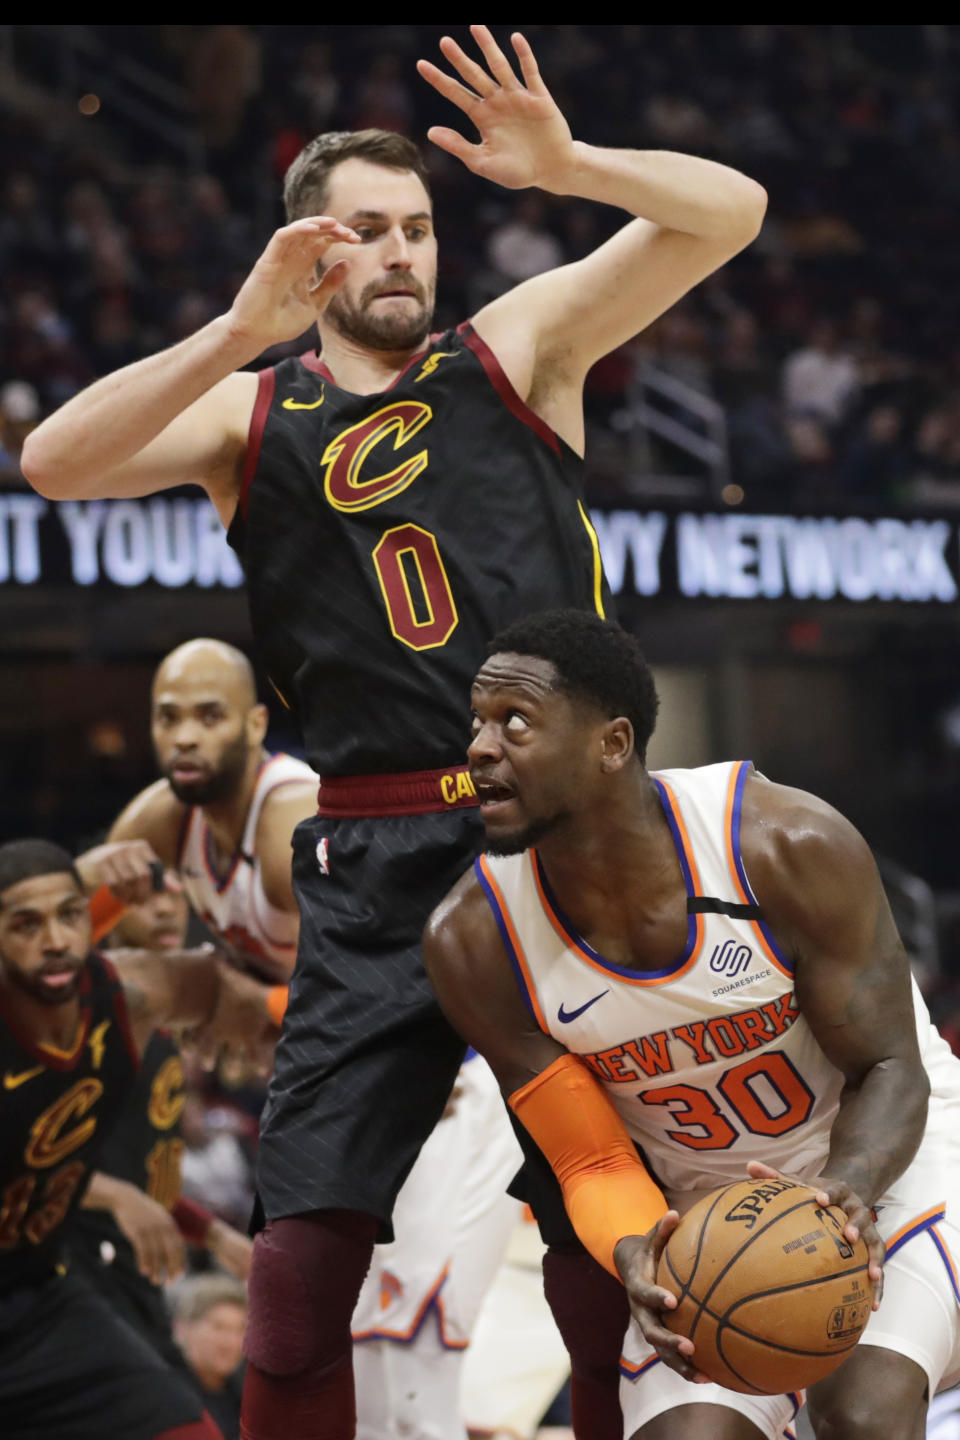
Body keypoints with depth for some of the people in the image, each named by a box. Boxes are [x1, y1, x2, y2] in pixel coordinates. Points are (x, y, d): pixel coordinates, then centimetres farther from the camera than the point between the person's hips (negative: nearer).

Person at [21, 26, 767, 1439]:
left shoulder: (519, 346, 7)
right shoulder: (247, 414, 9)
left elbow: (730, 212, -1)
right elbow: (53, 464, -8)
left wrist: (563, 164, -19)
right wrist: (241, 332, -16)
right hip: (378, 865, 0)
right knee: (309, 1231, -4)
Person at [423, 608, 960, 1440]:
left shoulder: (790, 847, -26)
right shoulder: (473, 942, -18)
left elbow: (889, 1070, -16)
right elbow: (592, 1163, -11)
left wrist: (845, 1191, -38)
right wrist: (634, 1256, -35)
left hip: (886, 1155, -3)